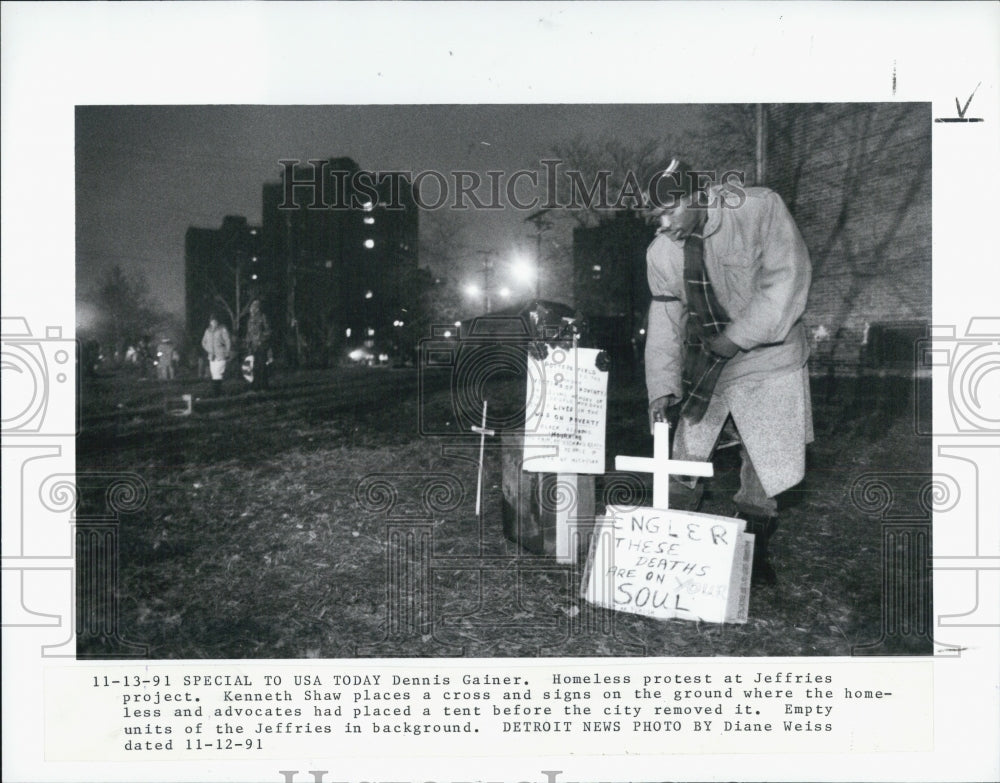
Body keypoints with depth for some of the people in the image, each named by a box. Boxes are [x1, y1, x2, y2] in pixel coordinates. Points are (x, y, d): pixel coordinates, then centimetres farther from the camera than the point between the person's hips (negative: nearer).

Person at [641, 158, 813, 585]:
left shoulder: (761, 208, -17)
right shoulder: (660, 253, -6)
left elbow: (786, 280, -20)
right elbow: (665, 321, -2)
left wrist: (737, 338, -25)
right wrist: (662, 387, -11)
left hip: (767, 353, -2)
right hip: (703, 362, 3)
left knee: (765, 458, 3)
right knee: (685, 456, 4)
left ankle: (754, 551, 21)